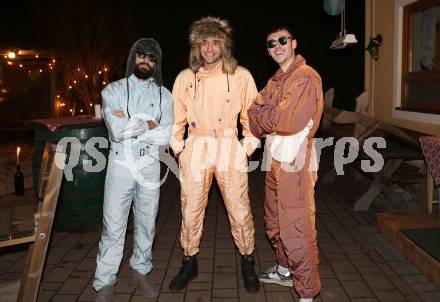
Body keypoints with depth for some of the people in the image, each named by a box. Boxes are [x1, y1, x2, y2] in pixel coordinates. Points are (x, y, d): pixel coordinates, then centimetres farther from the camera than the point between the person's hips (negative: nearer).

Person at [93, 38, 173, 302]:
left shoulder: (164, 95, 5)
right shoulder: (114, 90, 0)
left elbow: (165, 136, -9)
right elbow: (117, 131, -16)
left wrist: (129, 125, -12)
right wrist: (148, 124, -9)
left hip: (150, 165, 3)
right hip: (120, 164, -2)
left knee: (147, 222, 12)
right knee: (113, 226, 0)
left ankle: (141, 270, 31)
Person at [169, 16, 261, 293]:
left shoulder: (241, 76, 2)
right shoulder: (185, 78, 7)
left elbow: (252, 115, 6)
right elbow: (177, 117, 13)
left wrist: (248, 148, 1)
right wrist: (178, 148, 9)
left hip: (230, 149, -1)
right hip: (195, 149, 2)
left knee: (240, 211, 2)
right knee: (191, 211, 7)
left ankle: (248, 264, 23)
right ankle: (190, 263, 27)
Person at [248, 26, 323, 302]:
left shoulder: (306, 77, -11)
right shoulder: (274, 82, 16)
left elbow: (289, 121, -22)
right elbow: (254, 119, 7)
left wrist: (263, 114, -5)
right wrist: (273, 115, -13)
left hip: (295, 164, -9)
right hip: (275, 161, 9)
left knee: (297, 231, -4)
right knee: (275, 224, 21)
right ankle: (285, 270, 42)